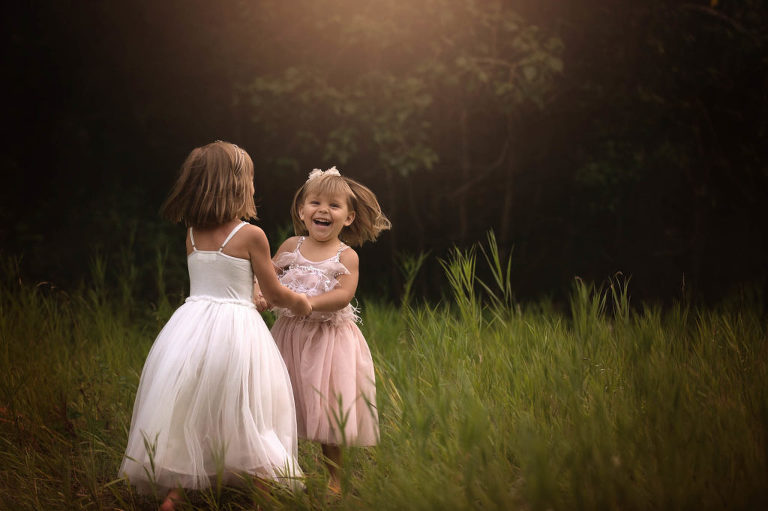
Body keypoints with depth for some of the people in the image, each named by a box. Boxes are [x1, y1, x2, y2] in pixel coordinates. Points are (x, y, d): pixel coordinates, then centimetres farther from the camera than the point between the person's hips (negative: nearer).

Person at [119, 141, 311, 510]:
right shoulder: (251, 235, -8)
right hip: (235, 328, -4)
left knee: (186, 415, 10)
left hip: (190, 327, 5)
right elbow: (274, 293, 0)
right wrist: (300, 303, 21)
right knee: (247, 421, 4)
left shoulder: (192, 234, 6)